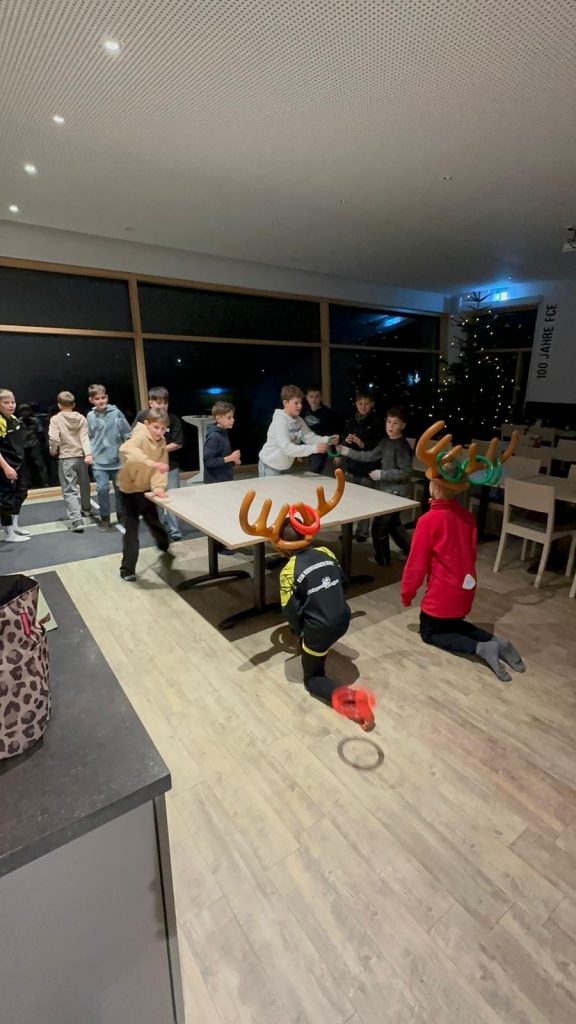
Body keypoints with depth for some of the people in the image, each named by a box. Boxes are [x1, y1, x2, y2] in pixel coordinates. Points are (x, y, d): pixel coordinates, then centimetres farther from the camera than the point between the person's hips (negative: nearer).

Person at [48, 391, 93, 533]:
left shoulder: (56, 419, -6)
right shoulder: (81, 418, 2)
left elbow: (54, 439, -14)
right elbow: (85, 437, -9)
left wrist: (53, 451, 5)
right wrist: (88, 454, -18)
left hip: (66, 458, -4)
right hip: (81, 456, 4)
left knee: (70, 491, -3)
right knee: (84, 484, 23)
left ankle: (77, 521, -15)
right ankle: (86, 509, 45)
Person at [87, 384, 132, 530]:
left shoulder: (116, 413, -6)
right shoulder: (90, 416, 2)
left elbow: (128, 433, -2)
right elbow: (89, 437, 12)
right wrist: (89, 453, 5)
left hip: (117, 458, -1)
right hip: (99, 460, 1)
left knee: (120, 488, 10)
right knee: (102, 488, -6)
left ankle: (121, 514, 28)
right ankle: (105, 517, 10)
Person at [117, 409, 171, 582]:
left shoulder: (161, 443, -3)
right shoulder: (140, 437, -23)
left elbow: (162, 467, -10)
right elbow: (125, 449, -46)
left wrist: (159, 487, -28)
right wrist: (152, 463, -57)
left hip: (146, 488, 6)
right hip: (129, 488, -6)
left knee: (153, 521, 22)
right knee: (131, 529, -5)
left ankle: (164, 545, 51)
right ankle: (127, 569, 7)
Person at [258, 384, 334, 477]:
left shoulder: (299, 420, -2)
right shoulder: (280, 421, -25)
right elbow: (286, 448, -35)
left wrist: (327, 440, -26)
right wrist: (314, 448, -40)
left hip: (285, 466, 7)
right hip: (270, 465, -7)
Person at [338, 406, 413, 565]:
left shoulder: (402, 446, -19)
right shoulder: (386, 441, 7)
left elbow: (406, 472, -23)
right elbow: (371, 456, 11)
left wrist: (381, 474, -22)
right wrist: (348, 452, 4)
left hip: (396, 492, -9)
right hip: (387, 489, 9)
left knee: (379, 526, 1)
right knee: (393, 524, 22)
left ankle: (382, 558, 20)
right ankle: (409, 550, 37)